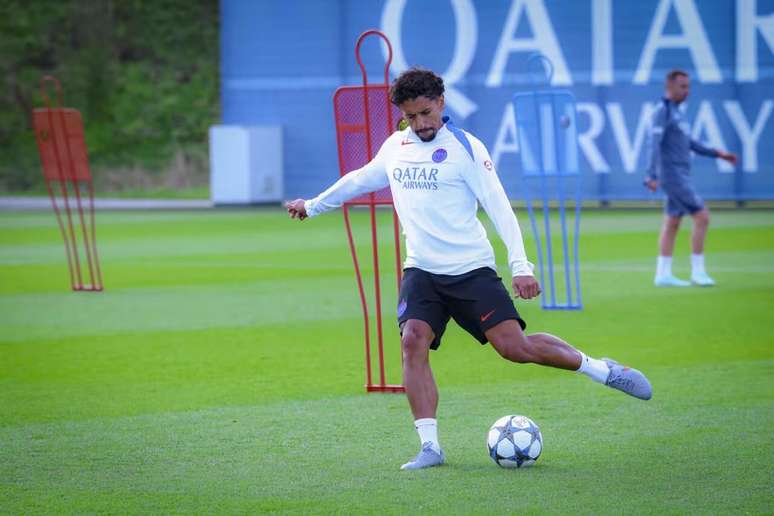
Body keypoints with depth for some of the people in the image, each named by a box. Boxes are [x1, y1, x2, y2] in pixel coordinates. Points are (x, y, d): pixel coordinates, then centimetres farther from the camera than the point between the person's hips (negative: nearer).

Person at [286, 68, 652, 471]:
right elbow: (360, 179, 28)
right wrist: (313, 206, 39)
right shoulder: (395, 147, 10)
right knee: (413, 341, -19)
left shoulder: (465, 147, -7)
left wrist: (520, 265, -20)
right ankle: (429, 446, -16)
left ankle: (601, 369, 9)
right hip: (421, 272, 4)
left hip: (471, 270, -4)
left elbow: (499, 208, -11)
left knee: (515, 347, -13)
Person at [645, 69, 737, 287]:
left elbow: (689, 143, 25)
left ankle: (663, 274, 12)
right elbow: (654, 144, -21)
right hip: (672, 176, -9)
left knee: (672, 224, 10)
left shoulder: (675, 113, 16)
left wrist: (717, 153, 21)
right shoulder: (662, 112, -13)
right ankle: (698, 271, -5)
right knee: (701, 217, -9)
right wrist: (652, 176, -29)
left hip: (681, 177, 9)